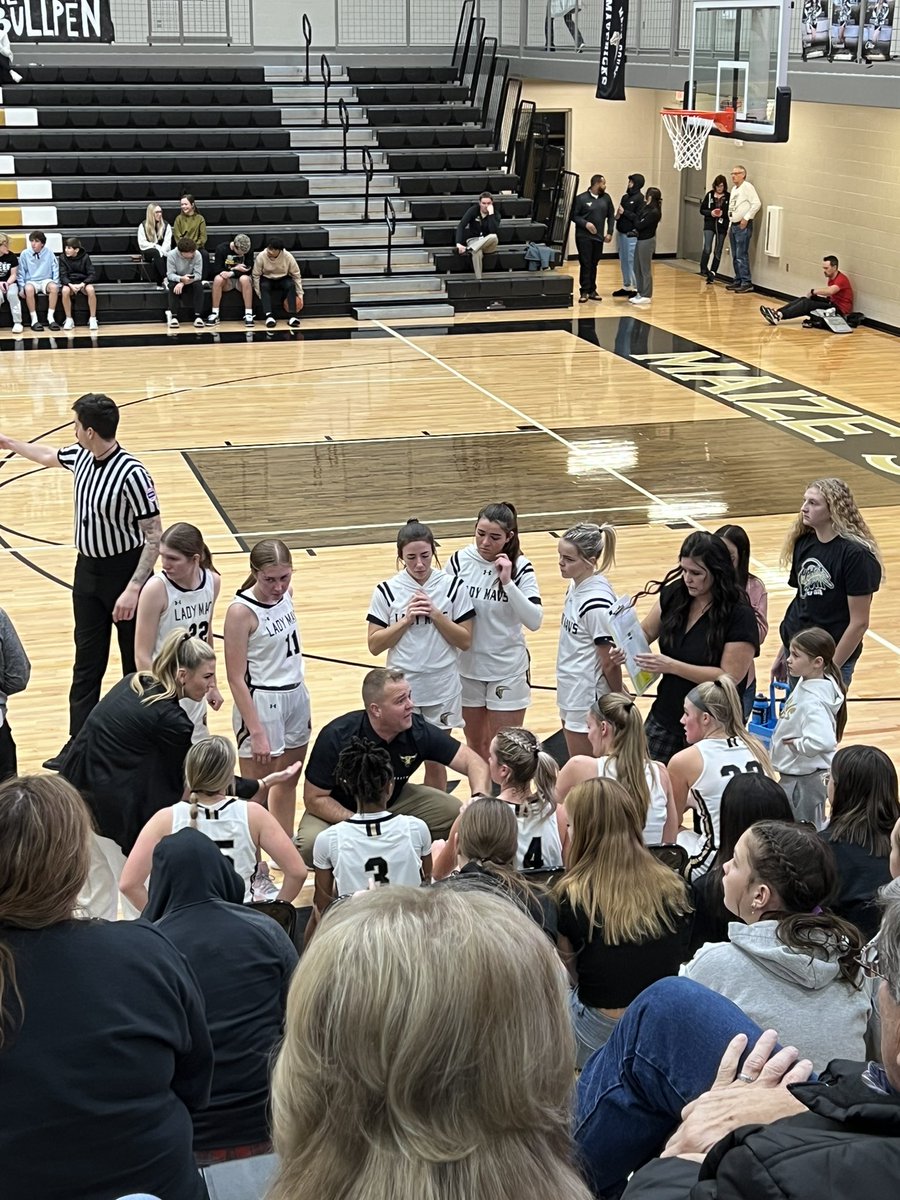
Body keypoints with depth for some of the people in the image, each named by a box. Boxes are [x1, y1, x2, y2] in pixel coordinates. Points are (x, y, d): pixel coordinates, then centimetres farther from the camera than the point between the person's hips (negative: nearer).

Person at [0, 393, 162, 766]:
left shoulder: (132, 474, -24)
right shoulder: (80, 457, -1)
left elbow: (154, 535, -22)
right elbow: (48, 455, 24)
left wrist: (134, 588, -27)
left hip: (124, 571, -7)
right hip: (88, 569, 7)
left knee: (137, 665, 5)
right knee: (87, 663, 10)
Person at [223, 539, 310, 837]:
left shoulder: (286, 593, 0)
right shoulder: (241, 611, -20)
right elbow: (236, 679, -19)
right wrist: (256, 732, -21)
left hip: (296, 696, 8)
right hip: (261, 703, -8)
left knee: (288, 782, 20)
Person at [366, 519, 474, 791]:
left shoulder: (453, 587, -4)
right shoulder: (387, 591, -5)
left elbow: (465, 641, -3)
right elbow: (374, 645, -5)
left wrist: (435, 614, -15)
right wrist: (406, 618, -16)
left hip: (442, 689, 1)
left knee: (436, 763, 12)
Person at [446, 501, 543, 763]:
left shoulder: (520, 567, -12)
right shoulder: (460, 560, -7)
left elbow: (534, 621, -20)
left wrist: (507, 582, -27)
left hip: (507, 669, -2)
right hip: (467, 666, 3)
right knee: (475, 743, 17)